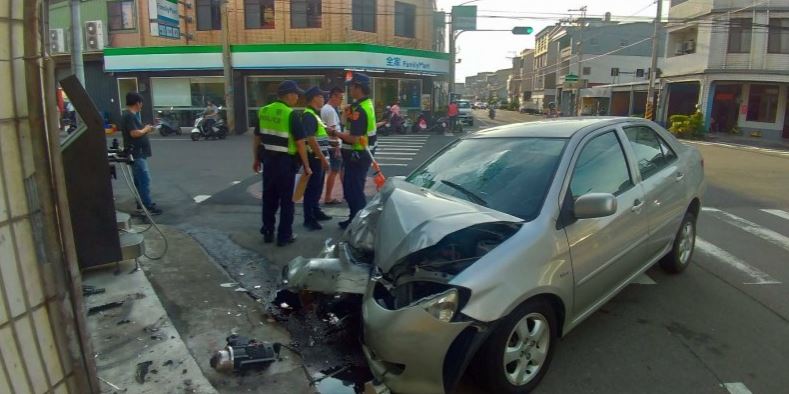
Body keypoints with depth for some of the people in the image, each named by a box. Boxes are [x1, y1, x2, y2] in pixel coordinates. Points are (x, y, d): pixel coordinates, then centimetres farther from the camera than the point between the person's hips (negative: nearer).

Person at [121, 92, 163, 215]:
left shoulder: (130, 115, 15)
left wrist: (146, 130, 8)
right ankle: (148, 206, -8)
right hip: (136, 154, -11)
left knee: (139, 180, 16)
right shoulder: (129, 116, -17)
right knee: (144, 179, -10)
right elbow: (134, 133, -26)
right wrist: (146, 129, -10)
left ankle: (141, 203, 24)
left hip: (138, 153, 11)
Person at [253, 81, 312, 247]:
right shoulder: (291, 115, -14)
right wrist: (306, 166, -8)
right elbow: (300, 143, -16)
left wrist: (256, 159, 20)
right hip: (285, 161, -6)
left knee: (269, 198, 16)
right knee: (286, 200, 6)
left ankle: (267, 233, 24)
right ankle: (284, 236, 12)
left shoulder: (263, 111, 5)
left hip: (268, 160, 6)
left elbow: (257, 137, 11)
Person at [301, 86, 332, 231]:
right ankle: (309, 219, 1)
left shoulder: (314, 114, 16)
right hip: (315, 158, -10)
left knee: (317, 187, 18)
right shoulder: (309, 115, -16)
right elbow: (311, 139, -23)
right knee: (312, 188, -5)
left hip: (318, 157, 10)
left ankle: (316, 212, 30)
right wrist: (323, 157, -24)